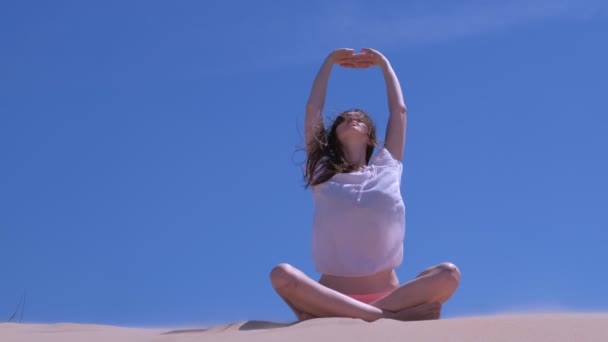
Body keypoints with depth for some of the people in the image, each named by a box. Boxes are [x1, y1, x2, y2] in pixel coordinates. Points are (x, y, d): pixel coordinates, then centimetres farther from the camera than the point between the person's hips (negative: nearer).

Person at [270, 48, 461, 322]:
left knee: (448, 274, -27)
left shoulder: (386, 167, 19)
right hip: (332, 297, -2)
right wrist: (330, 62, 30)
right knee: (282, 275, -31)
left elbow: (399, 110, 25)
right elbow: (313, 110, 19)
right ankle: (388, 317, -36)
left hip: (387, 297, 2)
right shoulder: (323, 174, 16)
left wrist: (383, 64, 38)